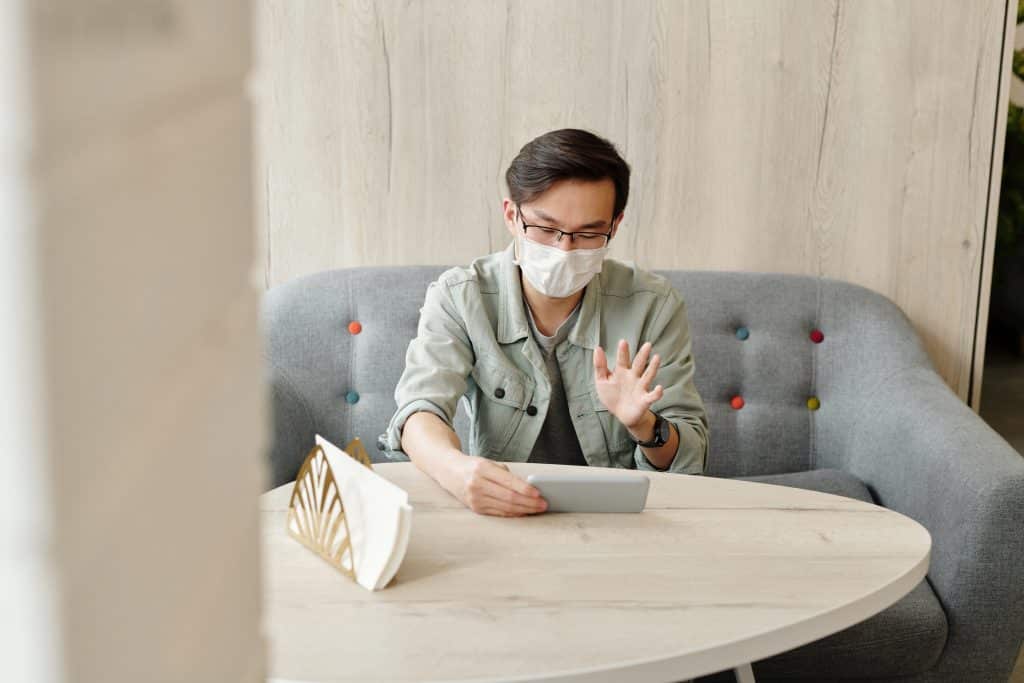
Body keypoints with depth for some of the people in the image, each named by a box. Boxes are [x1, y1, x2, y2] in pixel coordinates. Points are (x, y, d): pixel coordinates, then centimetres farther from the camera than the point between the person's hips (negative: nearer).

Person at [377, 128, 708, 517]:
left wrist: (643, 426, -24)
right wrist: (454, 467, -41)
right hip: (496, 513, -1)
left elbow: (689, 460, -1)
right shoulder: (458, 298, -5)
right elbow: (420, 411, -18)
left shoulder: (654, 306, -5)